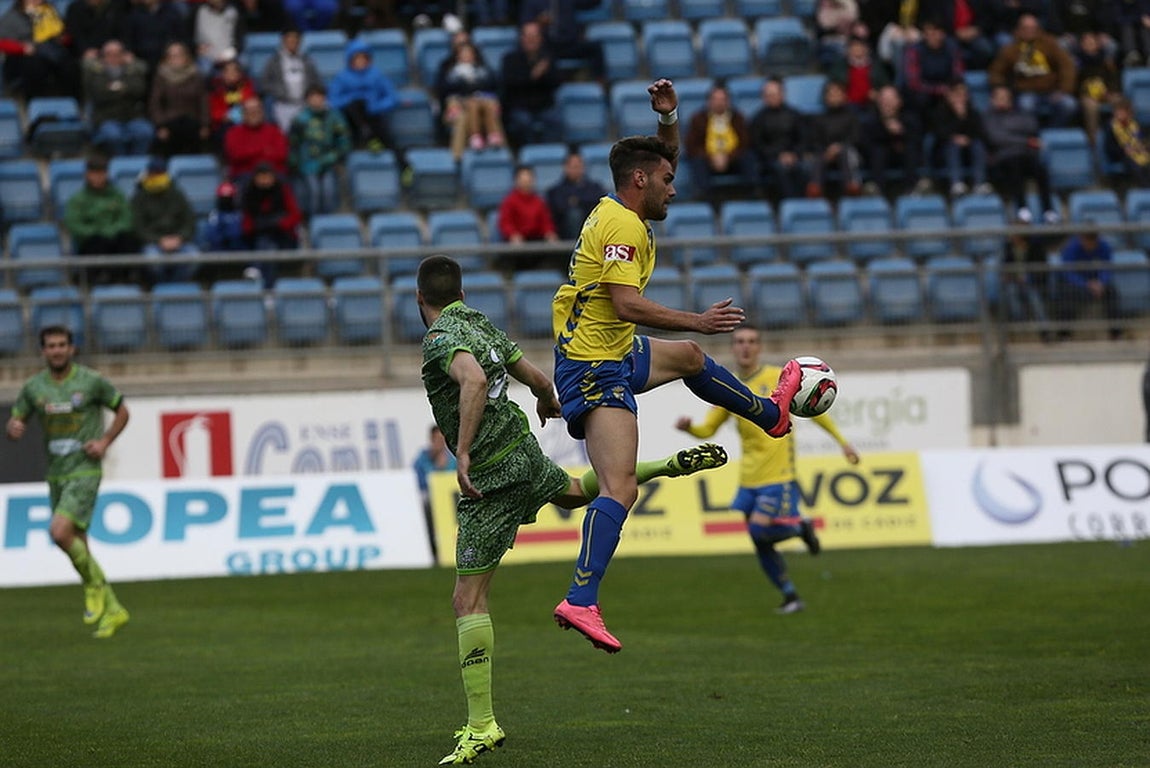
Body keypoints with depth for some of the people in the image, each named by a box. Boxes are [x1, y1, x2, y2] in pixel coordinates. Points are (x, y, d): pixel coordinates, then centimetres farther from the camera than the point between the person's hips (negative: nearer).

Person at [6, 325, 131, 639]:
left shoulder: (91, 381, -6)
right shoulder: (33, 387, 4)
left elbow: (122, 412, 6)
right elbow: (15, 423, 11)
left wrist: (105, 442, -8)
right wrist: (14, 428, -13)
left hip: (84, 472, -5)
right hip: (56, 475, 5)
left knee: (60, 532, -24)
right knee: (78, 546, 8)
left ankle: (95, 584, -1)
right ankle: (112, 610, 21)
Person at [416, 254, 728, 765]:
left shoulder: (442, 339, -16)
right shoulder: (484, 327, 7)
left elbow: (474, 381, -37)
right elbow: (540, 382, 18)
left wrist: (463, 453, -38)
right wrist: (548, 402, 42)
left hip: (490, 475, -8)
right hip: (524, 451, 8)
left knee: (468, 599, -8)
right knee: (574, 491, 44)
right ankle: (669, 467, 42)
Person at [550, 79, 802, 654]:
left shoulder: (618, 209, 9)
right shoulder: (623, 227, -20)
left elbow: (661, 161, 26)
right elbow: (627, 304, -31)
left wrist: (668, 119, 8)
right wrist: (698, 321, -25)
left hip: (611, 353, 11)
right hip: (596, 368, -11)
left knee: (689, 358, 36)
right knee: (620, 489, -20)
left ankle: (769, 413, 61)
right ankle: (580, 602, -28)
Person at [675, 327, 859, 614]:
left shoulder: (778, 379, -4)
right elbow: (708, 429, 13)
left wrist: (842, 441, 4)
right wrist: (689, 427, -10)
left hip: (778, 474, -5)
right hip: (749, 478, 5)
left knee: (760, 530, -19)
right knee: (761, 545, 5)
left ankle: (800, 526, 11)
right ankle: (791, 598, 21)